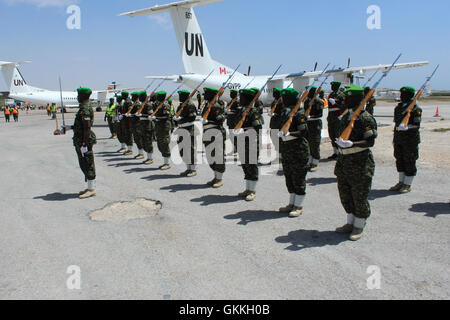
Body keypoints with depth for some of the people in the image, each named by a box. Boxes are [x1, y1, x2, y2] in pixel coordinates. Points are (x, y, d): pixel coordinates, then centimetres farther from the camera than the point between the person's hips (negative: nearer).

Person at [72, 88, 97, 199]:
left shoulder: (85, 109, -18)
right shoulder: (85, 107, 15)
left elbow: (87, 128, -23)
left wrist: (84, 144, -23)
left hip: (84, 142, -10)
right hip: (81, 141, 10)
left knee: (87, 165, -5)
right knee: (85, 165, 14)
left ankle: (91, 190, 1)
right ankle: (91, 188, 22)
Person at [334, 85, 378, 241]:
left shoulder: (366, 118, -13)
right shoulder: (346, 117, 13)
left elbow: (370, 142, -18)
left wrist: (353, 144, -32)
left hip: (360, 161, -8)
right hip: (344, 160, 8)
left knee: (359, 196, 2)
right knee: (345, 194, 14)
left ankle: (359, 227, 17)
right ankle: (350, 223, 29)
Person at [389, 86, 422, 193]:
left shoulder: (415, 109, -9)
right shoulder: (398, 107, 13)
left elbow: (417, 125, -14)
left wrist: (407, 127, -33)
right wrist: (395, 138, 20)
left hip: (410, 139, -7)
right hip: (399, 138, 7)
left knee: (409, 161, 0)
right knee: (399, 160, 12)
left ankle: (407, 185, 9)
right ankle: (401, 182, 24)